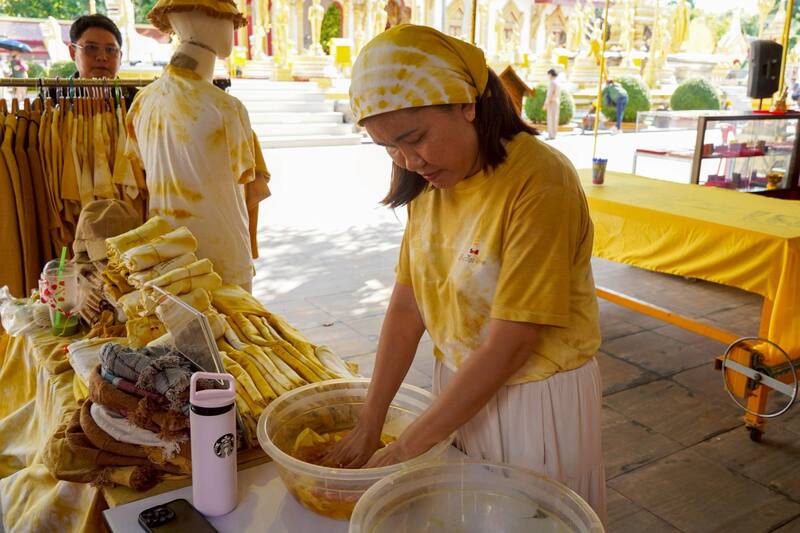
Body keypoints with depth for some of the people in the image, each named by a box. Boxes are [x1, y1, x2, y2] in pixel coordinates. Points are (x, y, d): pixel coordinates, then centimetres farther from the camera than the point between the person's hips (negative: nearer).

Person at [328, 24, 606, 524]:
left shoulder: (539, 182, -25)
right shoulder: (433, 179, -3)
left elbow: (510, 345, -25)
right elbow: (407, 305, -2)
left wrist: (405, 448, -18)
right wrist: (369, 425, -1)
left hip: (537, 399, -6)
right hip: (461, 388, 6)